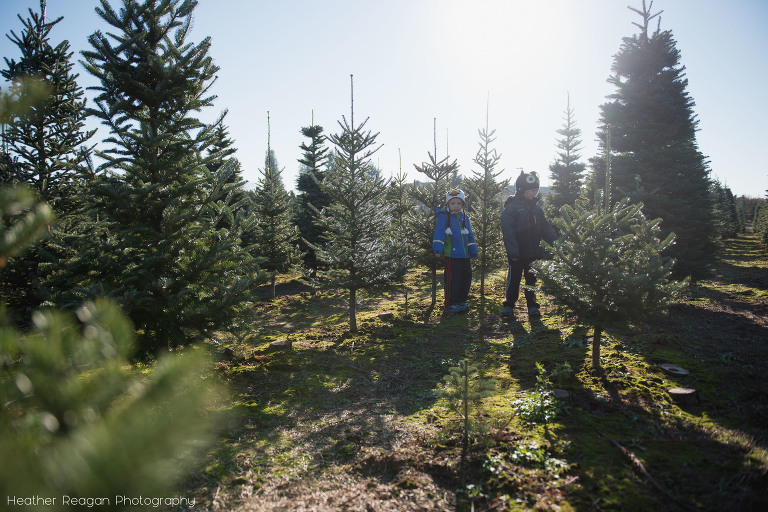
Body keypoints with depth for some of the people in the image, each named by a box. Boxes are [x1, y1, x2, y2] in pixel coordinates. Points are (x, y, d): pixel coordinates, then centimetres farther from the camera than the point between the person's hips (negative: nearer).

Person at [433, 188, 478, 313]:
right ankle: (450, 305, 5)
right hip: (451, 255, -7)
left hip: (465, 255, 7)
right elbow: (439, 232, -12)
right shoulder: (443, 216, -5)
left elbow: (470, 235, 19)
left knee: (466, 278, 13)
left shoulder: (464, 217, 13)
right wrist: (438, 249, -21)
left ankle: (461, 302, 27)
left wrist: (473, 250, 18)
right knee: (452, 280, -6)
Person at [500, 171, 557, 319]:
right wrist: (512, 251, -21)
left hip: (533, 252, 5)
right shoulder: (511, 208, -8)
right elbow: (508, 232, -14)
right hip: (517, 254, -5)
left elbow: (546, 229, 16)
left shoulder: (537, 209, 12)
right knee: (514, 279, 4)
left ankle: (532, 306, 21)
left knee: (532, 279, 12)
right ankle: (509, 305, 16)